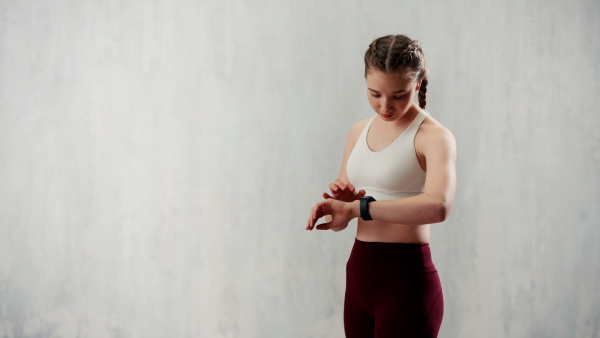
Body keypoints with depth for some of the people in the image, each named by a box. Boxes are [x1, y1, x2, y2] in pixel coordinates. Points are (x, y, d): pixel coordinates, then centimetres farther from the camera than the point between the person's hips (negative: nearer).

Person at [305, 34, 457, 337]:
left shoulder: (433, 136, -11)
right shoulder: (358, 132, 10)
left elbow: (438, 205, -31)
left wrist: (357, 207, -27)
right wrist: (341, 202, -9)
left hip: (406, 281, -6)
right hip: (359, 275, 6)